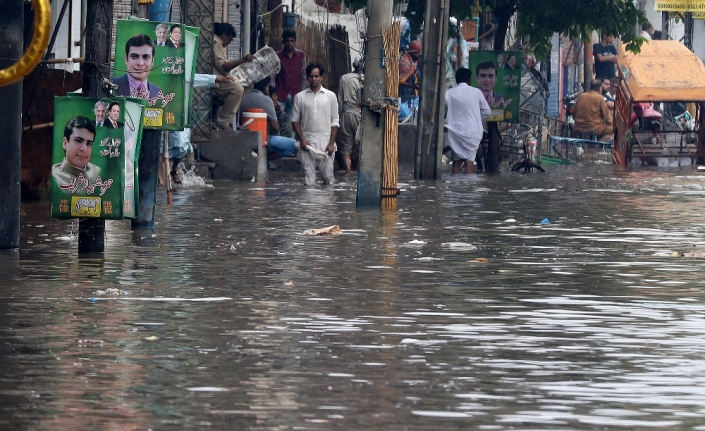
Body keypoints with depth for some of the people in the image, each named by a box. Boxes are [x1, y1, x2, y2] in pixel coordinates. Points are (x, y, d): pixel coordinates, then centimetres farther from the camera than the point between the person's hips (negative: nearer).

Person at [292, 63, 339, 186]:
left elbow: (335, 122, 6)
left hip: (325, 143, 0)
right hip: (307, 143, 0)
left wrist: (331, 143, -3)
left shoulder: (330, 96, 5)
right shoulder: (300, 97, 6)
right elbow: (295, 120, 8)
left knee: (328, 179, -2)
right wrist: (301, 139, -5)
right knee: (309, 181, -2)